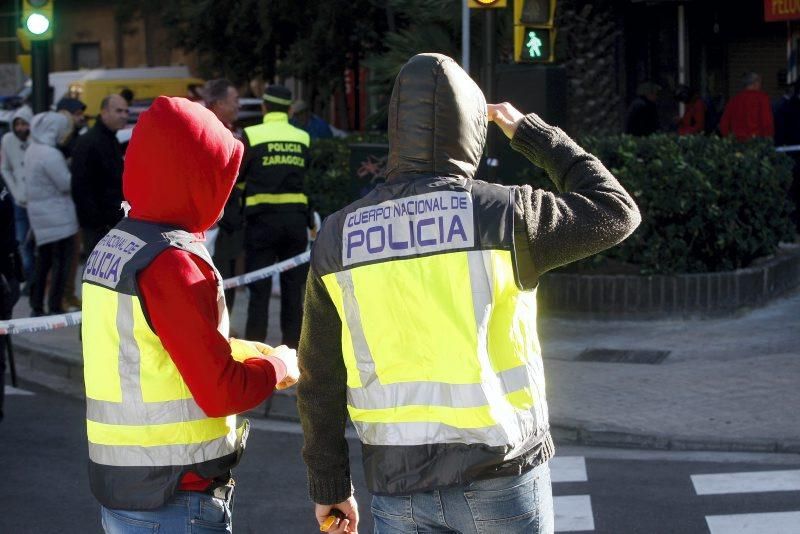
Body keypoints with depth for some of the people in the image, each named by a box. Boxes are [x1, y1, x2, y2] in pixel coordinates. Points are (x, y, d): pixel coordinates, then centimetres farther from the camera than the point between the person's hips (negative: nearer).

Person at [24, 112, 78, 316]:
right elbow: (66, 183, -18)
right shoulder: (50, 154, -21)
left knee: (43, 261, 15)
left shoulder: (33, 150, 7)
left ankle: (37, 307, 20)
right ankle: (55, 308, 2)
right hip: (57, 216, -9)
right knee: (61, 261, -1)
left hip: (40, 214, 9)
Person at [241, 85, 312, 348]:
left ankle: (254, 344, 3)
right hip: (296, 216, 3)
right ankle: (292, 343, 12)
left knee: (260, 287, 2)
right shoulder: (303, 138, 5)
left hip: (263, 217, -3)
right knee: (293, 286, 10)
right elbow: (307, 175, 7)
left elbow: (236, 176, 0)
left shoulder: (252, 136, -6)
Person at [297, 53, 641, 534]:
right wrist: (532, 133, 13)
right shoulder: (501, 215, -10)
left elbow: (320, 380, 4)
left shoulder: (337, 238, 0)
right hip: (499, 474, -2)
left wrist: (329, 482, 14)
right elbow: (616, 212, 5)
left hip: (398, 483, 3)